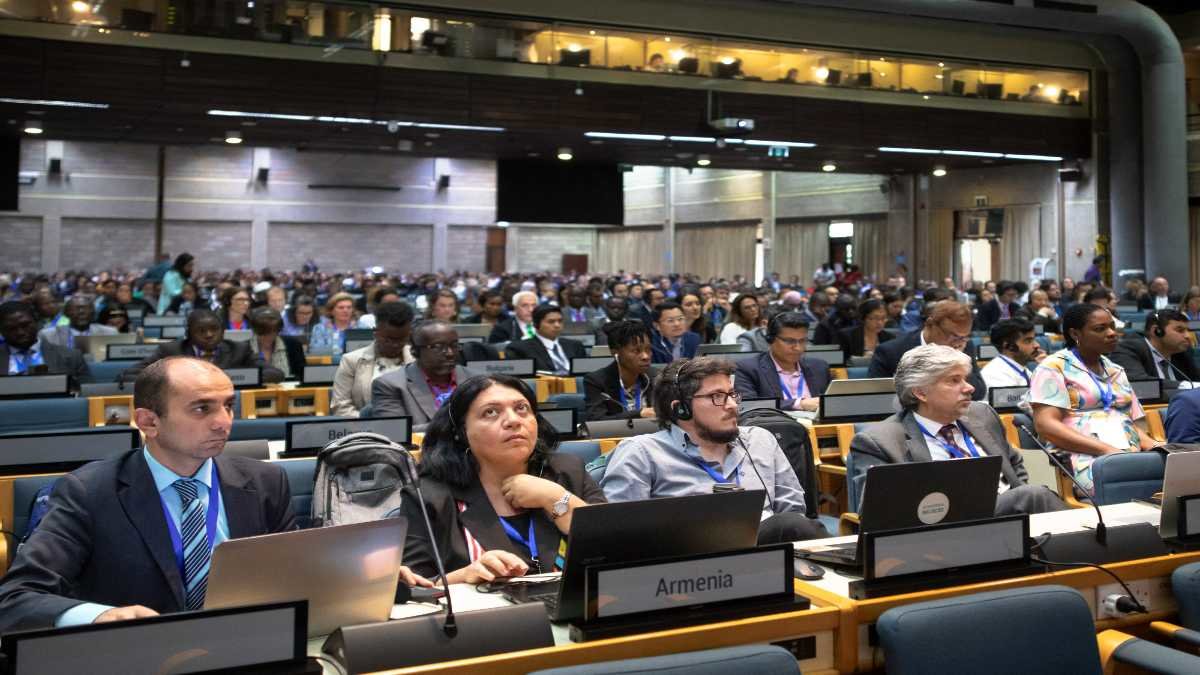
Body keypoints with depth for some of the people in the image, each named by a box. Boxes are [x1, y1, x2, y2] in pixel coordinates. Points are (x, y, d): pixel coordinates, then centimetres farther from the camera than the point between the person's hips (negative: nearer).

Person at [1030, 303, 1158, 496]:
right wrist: (1107, 449, -17)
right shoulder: (1054, 367, 4)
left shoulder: (1117, 371, 26)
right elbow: (1046, 425, -8)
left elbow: (1134, 423, 23)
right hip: (1086, 458, -6)